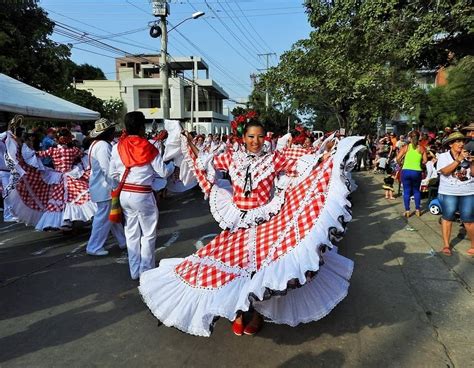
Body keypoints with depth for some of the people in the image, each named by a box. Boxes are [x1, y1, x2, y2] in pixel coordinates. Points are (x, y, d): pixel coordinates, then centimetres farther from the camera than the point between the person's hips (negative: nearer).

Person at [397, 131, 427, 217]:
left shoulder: (406, 147, 0)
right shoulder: (421, 148, 3)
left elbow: (398, 158, -8)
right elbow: (425, 160, -3)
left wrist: (400, 164, 10)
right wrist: (418, 163, 15)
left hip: (406, 171, -1)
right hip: (417, 172, 1)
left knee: (406, 191, 7)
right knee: (416, 190, 19)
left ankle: (407, 211, 8)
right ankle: (417, 210, 21)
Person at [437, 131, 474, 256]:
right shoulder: (443, 156, 0)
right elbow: (445, 171, -16)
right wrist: (459, 159, -19)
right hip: (448, 193, -1)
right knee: (447, 217, 3)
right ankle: (446, 245, 12)